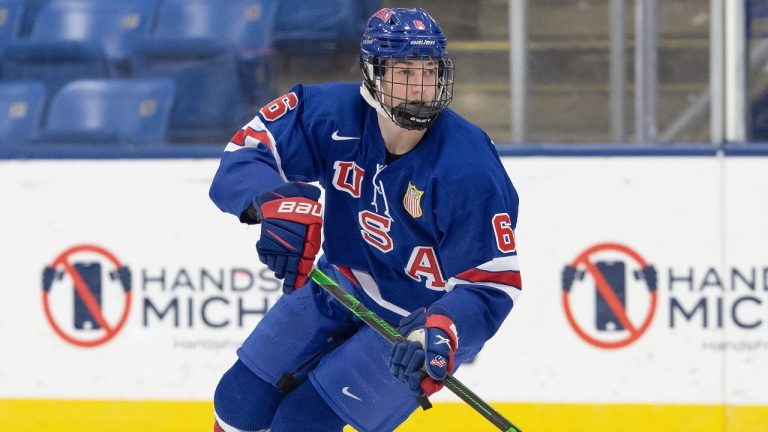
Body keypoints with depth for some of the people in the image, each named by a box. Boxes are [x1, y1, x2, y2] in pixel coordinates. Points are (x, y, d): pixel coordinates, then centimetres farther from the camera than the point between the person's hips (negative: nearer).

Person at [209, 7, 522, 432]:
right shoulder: (332, 114, -20)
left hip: (418, 318, -5)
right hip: (341, 287, 5)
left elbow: (491, 285, -26)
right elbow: (244, 152, -17)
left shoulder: (468, 170, -30)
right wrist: (276, 202, -39)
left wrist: (439, 335, -46)